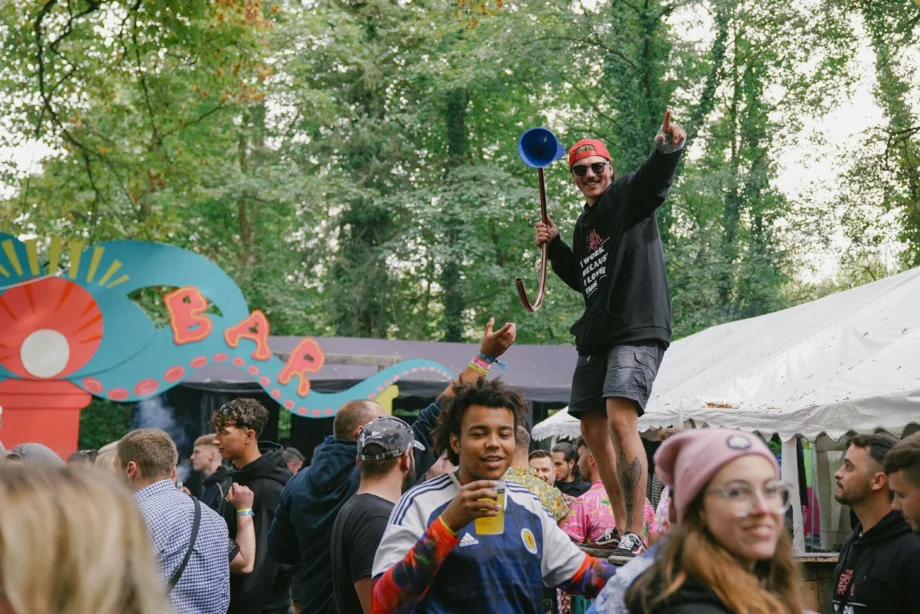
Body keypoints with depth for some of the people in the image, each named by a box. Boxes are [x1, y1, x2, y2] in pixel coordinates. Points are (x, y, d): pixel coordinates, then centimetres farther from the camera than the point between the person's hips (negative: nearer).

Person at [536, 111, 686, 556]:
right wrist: (553, 248, 14)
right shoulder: (585, 223, 20)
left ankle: (635, 535, -21)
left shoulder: (630, 195, -2)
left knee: (621, 421, -22)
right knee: (593, 428, 11)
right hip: (596, 336, 9)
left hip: (638, 330, -9)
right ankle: (620, 526, 22)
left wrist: (668, 149, -47)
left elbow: (656, 177, -25)